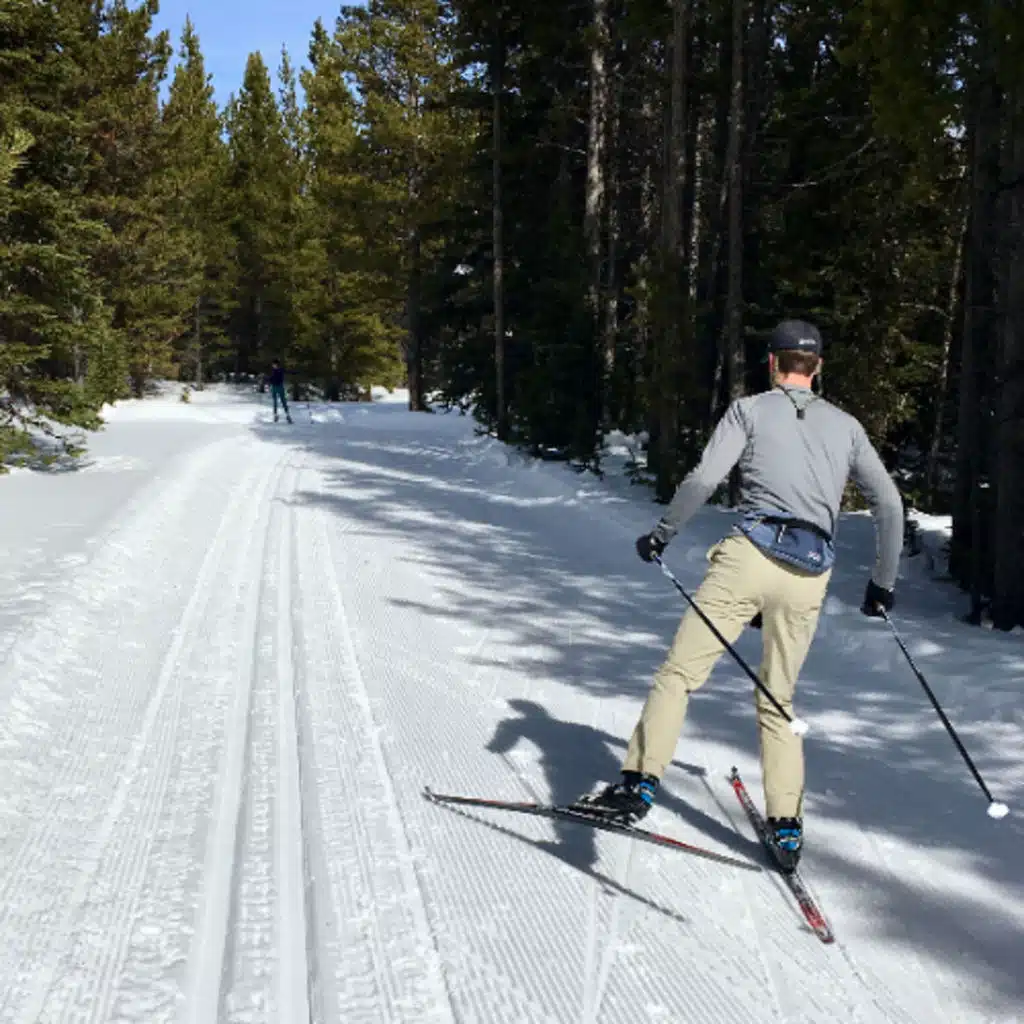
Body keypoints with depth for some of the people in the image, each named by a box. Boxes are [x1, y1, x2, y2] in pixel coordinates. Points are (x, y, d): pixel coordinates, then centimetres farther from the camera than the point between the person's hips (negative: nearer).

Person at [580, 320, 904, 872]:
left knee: (680, 672, 0)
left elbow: (704, 478, -6)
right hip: (810, 576, 4)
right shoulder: (845, 425, 19)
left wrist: (662, 533, 6)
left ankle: (640, 781, -13)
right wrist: (883, 581, 28)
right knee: (778, 698, 15)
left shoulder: (750, 409, 8)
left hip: (751, 553, -4)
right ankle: (786, 827, 11)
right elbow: (889, 503, 18)